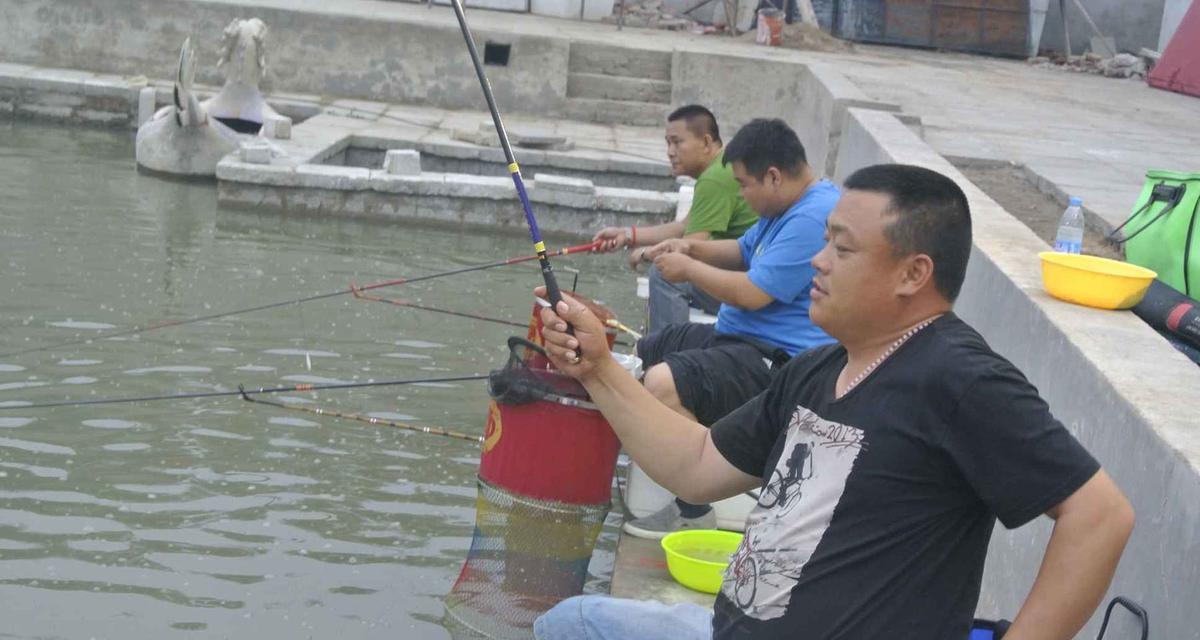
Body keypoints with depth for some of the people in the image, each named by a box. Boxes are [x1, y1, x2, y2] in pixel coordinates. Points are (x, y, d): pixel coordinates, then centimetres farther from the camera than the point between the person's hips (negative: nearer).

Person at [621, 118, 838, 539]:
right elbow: (744, 252, 28)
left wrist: (688, 269, -11)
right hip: (743, 338, 12)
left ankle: (694, 513, -21)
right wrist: (693, 249, 8)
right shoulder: (787, 207, 12)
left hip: (782, 361, -12)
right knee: (647, 351, 22)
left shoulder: (814, 218, -24)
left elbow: (752, 293, -25)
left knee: (664, 382, -31)